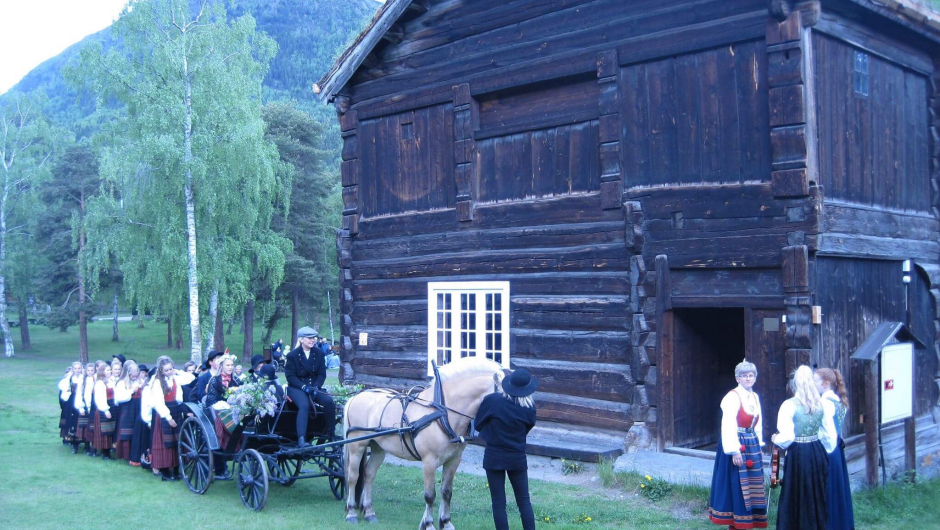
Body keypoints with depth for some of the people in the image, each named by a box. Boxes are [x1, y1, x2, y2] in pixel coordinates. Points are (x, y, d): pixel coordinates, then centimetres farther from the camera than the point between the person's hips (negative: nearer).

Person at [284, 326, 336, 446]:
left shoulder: (319, 354, 6)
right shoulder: (292, 355, -4)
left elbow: (322, 374, 4)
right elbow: (290, 376, -8)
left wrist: (316, 387, -15)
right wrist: (303, 387, -22)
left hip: (314, 386, 4)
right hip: (296, 387, -4)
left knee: (329, 401, -23)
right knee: (304, 405, -34)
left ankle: (331, 434, -7)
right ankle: (301, 439, -41)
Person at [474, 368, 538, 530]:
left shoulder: (491, 400, -14)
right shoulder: (530, 408, -9)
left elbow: (478, 424, -3)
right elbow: (526, 430, 5)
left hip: (494, 457, -1)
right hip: (518, 458, 1)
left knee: (498, 503, 7)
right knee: (524, 501, 13)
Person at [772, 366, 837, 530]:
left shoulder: (790, 405, -14)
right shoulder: (822, 404, 0)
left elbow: (787, 436, -16)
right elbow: (830, 434, 5)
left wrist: (776, 439, 4)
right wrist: (827, 450, 20)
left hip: (798, 455, -5)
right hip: (818, 453, 5)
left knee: (797, 497, 6)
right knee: (817, 496, 16)